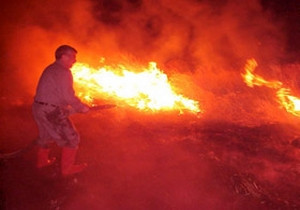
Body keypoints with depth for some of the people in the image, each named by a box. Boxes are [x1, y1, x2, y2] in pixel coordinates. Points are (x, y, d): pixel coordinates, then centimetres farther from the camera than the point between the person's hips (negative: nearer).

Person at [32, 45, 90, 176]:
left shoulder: (51, 69, 15)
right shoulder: (63, 71, -17)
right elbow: (68, 96, -21)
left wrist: (70, 108, 17)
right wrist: (81, 107, -7)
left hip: (39, 107, 10)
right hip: (51, 111, -10)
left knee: (46, 135, 29)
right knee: (70, 138, 3)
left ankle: (42, 161, 46)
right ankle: (67, 168, 13)